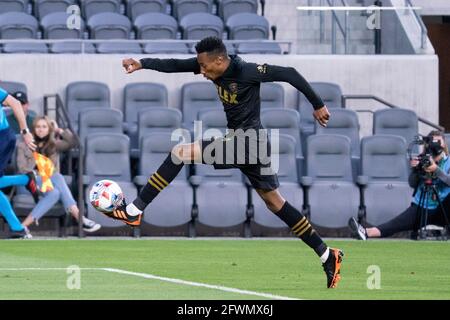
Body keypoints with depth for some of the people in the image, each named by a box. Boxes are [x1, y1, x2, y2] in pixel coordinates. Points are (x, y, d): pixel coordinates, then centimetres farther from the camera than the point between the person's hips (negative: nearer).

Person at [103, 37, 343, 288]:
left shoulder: (247, 72, -19)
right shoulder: (213, 65, 4)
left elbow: (289, 74, -14)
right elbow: (175, 65, 3)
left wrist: (318, 105, -9)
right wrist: (142, 64, -11)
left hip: (248, 142, -10)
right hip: (246, 143, 10)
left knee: (180, 153, -11)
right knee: (274, 202, 14)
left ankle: (134, 211, -6)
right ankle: (328, 256, 17)